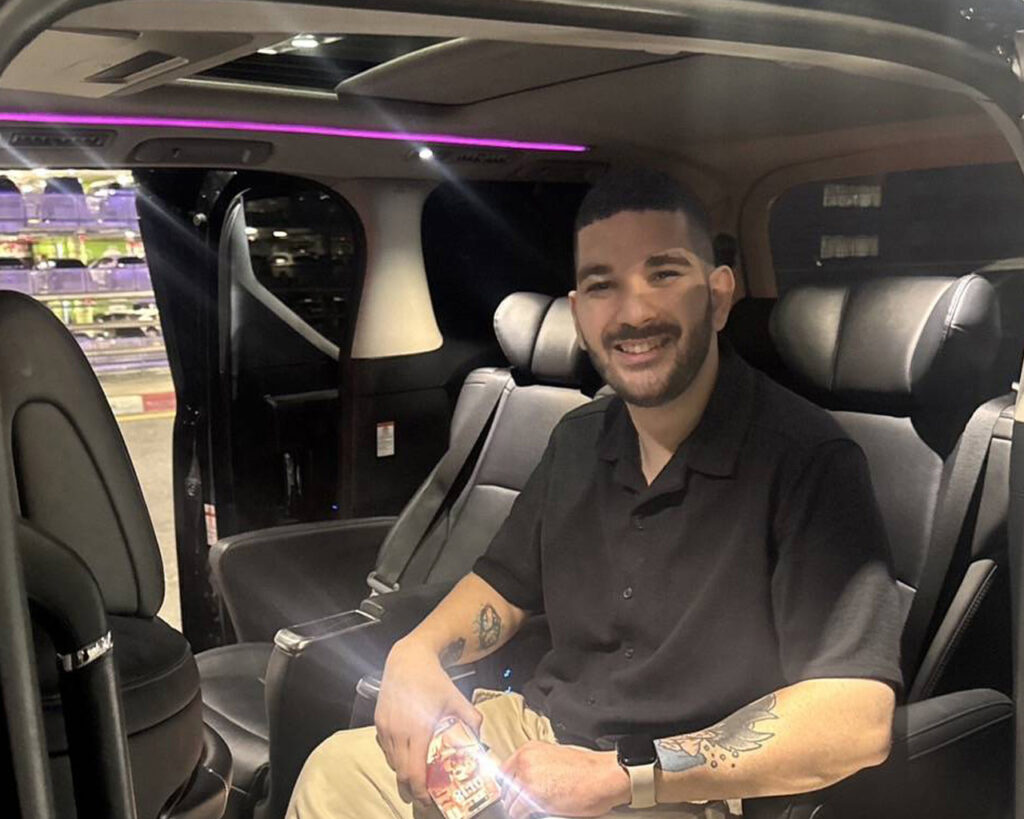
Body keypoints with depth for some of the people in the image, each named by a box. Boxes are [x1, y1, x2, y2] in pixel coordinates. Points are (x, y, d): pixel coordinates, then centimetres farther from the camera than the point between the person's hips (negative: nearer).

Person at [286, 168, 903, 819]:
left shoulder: (809, 460, -18)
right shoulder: (580, 439, 5)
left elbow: (857, 720, -25)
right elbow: (506, 585, 17)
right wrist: (417, 651, -4)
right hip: (536, 737, 6)